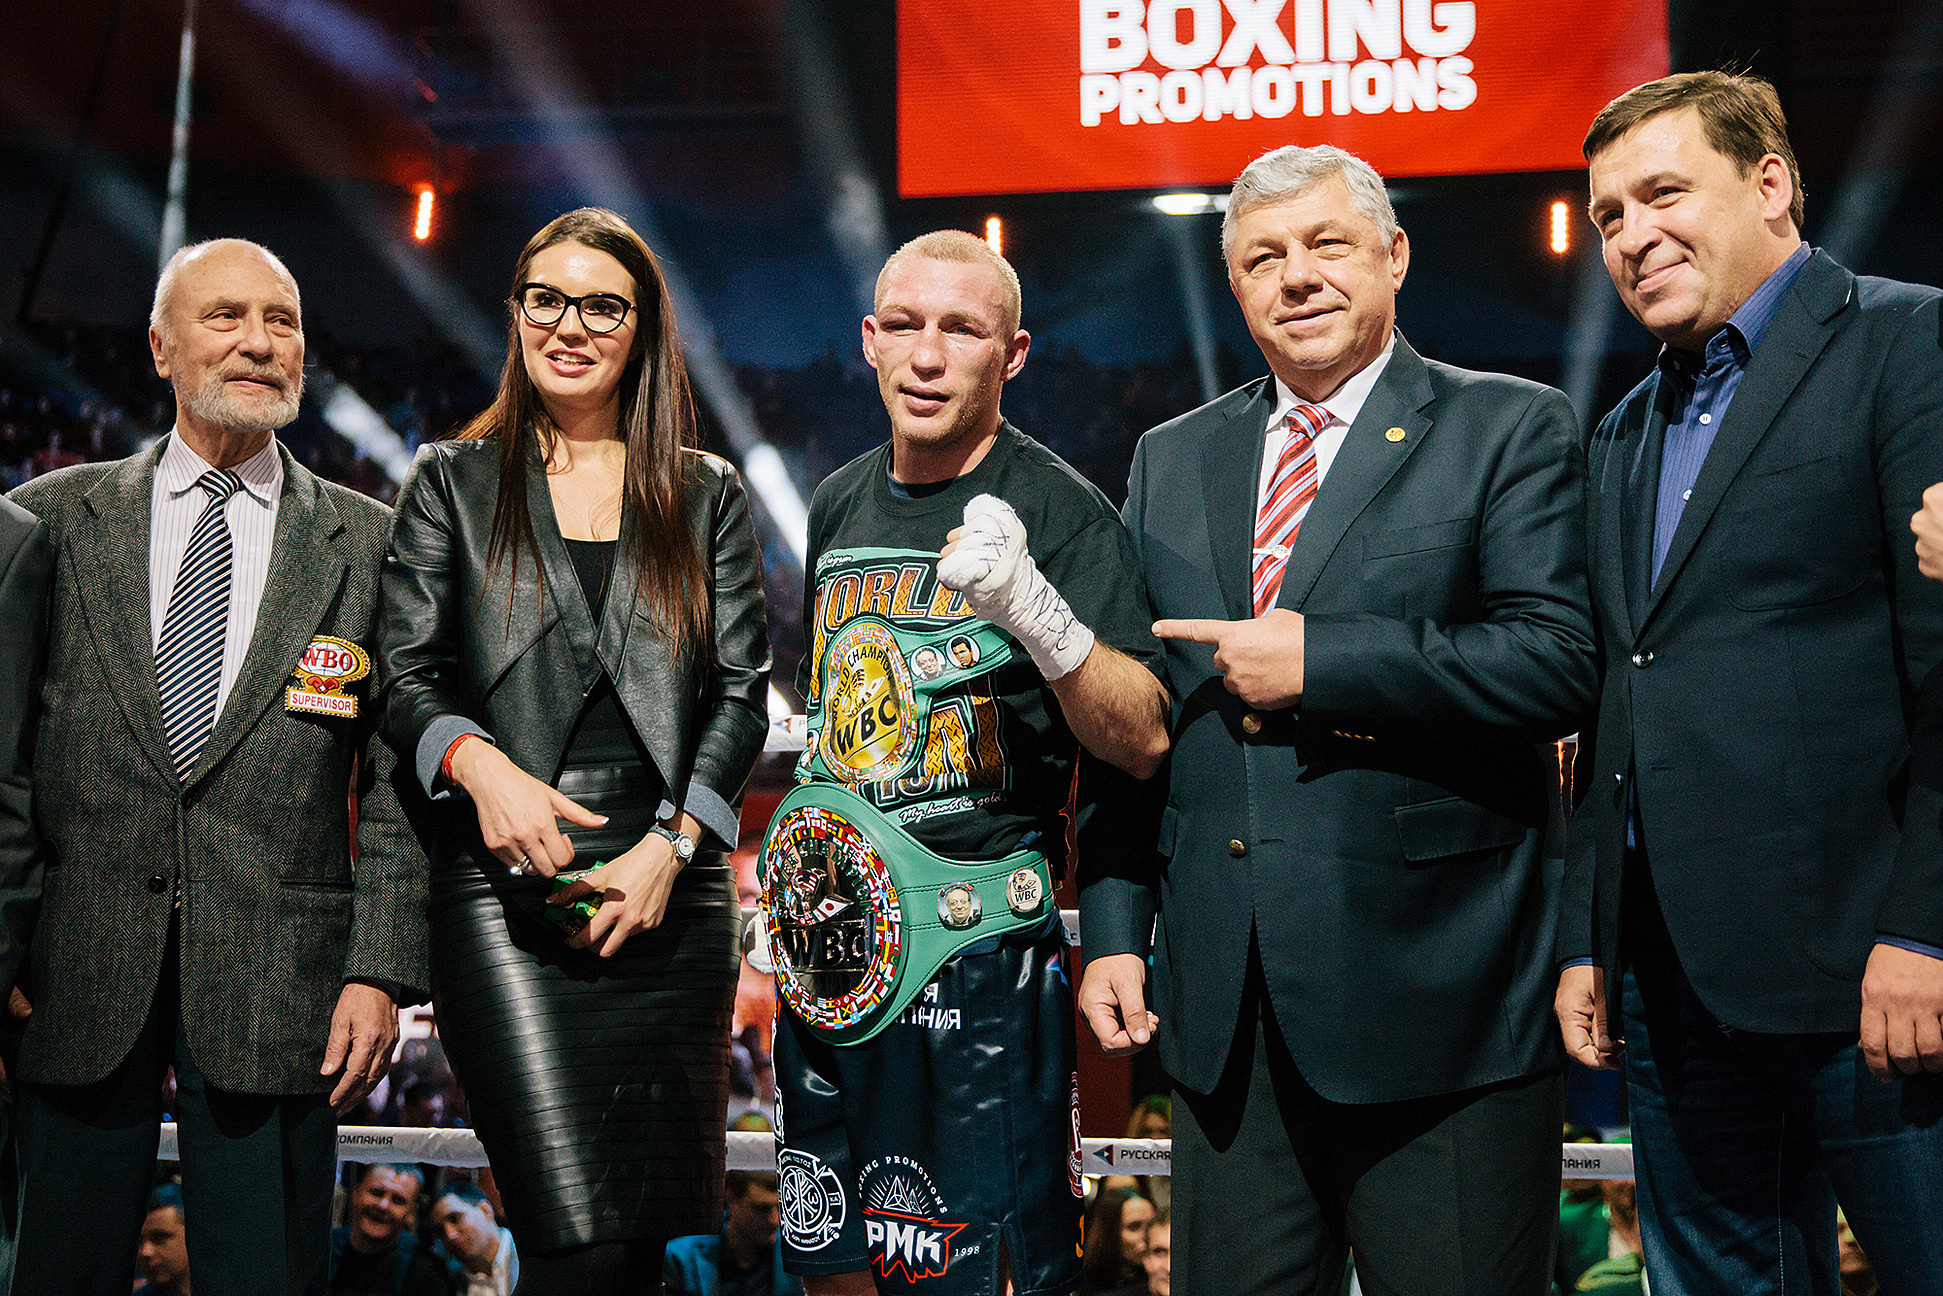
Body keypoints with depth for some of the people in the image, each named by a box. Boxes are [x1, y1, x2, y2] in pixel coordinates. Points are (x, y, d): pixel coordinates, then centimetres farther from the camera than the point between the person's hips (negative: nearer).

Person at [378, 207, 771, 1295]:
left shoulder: (706, 495, 14)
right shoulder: (451, 483, 12)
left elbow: (742, 692, 8)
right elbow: (407, 675, 5)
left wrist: (670, 845, -6)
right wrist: (480, 765, -16)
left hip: (672, 886, 2)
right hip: (508, 888, -2)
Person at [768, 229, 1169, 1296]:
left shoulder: (1060, 512, -10)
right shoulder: (840, 506, 10)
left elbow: (1141, 743, -18)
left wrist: (1032, 607, -32)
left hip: (981, 955, -6)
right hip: (833, 946, 6)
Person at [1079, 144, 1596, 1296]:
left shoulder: (1511, 430, 1)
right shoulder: (1172, 460, 15)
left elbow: (1558, 661, -13)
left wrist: (1317, 660, -15)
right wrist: (1115, 930, 8)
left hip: (1439, 994, -4)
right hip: (1224, 1007, 5)